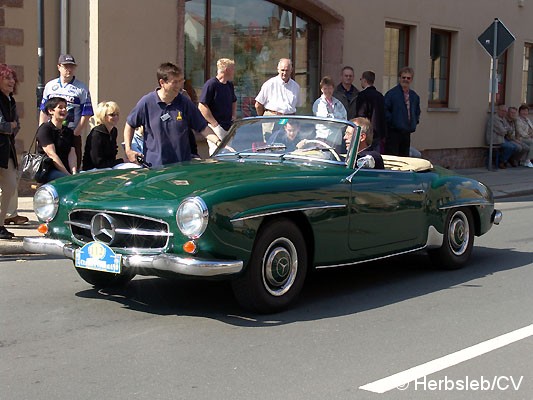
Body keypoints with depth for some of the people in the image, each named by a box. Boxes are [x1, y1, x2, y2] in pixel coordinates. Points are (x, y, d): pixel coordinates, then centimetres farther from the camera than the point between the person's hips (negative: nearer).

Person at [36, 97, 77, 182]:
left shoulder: (69, 132, 19)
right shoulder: (44, 129, -1)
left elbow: (72, 154, 7)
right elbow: (52, 154, -11)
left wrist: (74, 173, -12)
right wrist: (68, 175, -17)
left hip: (66, 170, 6)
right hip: (48, 171, -6)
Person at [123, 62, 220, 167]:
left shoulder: (185, 103, -2)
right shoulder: (147, 102, -6)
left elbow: (202, 127, 1)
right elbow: (130, 125, 8)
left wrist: (218, 142, -15)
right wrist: (128, 149, 1)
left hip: (183, 165, 2)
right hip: (154, 165, -2)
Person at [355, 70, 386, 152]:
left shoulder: (362, 95, -11)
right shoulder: (380, 96, 11)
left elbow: (360, 116, -15)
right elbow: (383, 117, 15)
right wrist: (383, 135, 20)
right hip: (378, 135, 7)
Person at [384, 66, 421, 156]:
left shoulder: (414, 96, 14)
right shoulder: (391, 93, -7)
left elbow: (417, 111, 29)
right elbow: (385, 110, -12)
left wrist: (415, 121, 15)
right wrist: (392, 121, -14)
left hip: (407, 132, 6)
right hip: (394, 132, -6)